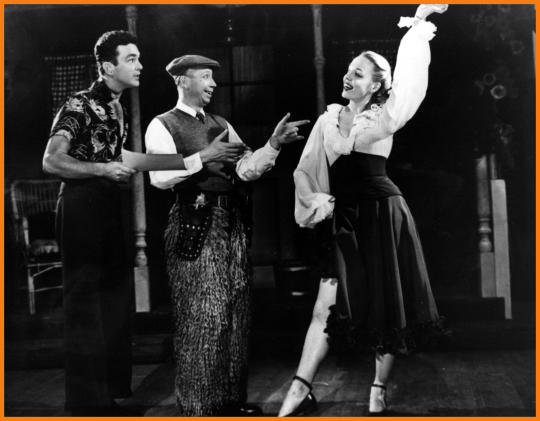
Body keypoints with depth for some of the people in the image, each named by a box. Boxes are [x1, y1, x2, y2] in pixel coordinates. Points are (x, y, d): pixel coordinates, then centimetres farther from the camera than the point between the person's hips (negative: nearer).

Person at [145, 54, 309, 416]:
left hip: (232, 223, 7)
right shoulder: (163, 126, -1)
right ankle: (198, 404, 11)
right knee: (202, 317, -3)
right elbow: (160, 177, -15)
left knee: (236, 312, 10)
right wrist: (203, 157, -18)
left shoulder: (221, 126, 18)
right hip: (195, 225, -7)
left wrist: (273, 145, -5)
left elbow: (246, 170, 8)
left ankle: (231, 398, 22)